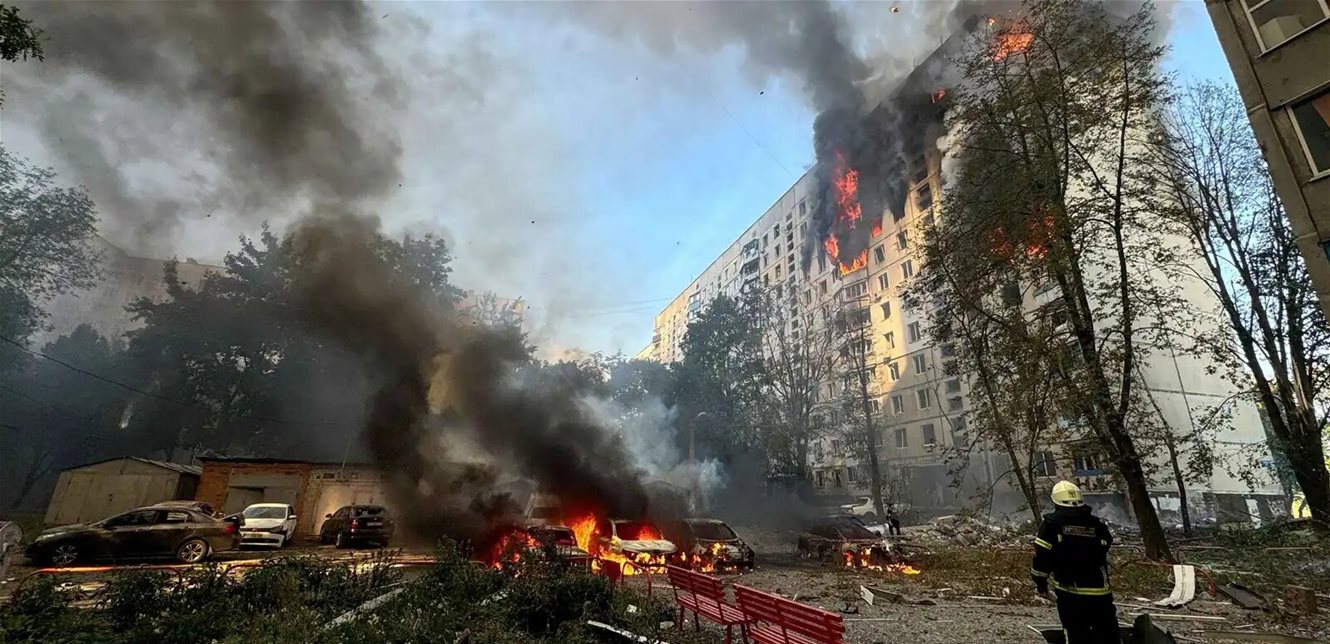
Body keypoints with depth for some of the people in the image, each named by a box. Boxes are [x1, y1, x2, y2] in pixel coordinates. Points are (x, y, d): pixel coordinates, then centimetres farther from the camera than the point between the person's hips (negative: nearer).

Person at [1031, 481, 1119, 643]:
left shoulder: (1051, 522, -4)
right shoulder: (1096, 523, 5)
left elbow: (1041, 556, -6)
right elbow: (1104, 556, 12)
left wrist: (1040, 582, 5)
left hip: (1069, 592, -2)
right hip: (1099, 590, 3)